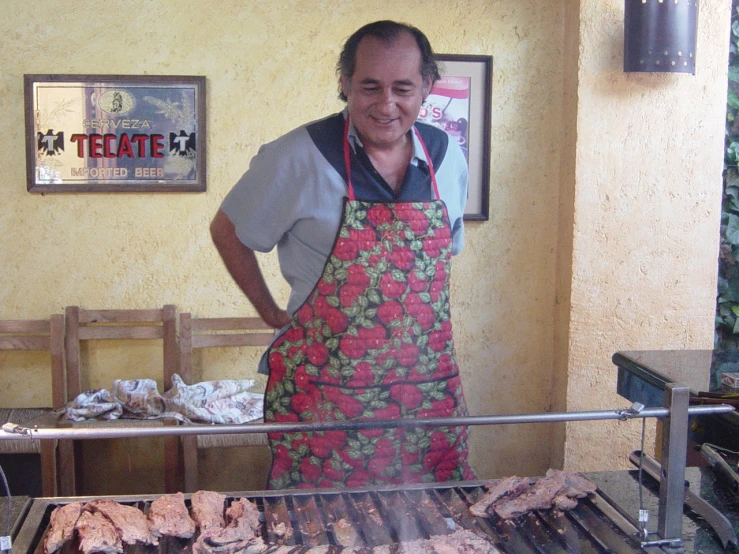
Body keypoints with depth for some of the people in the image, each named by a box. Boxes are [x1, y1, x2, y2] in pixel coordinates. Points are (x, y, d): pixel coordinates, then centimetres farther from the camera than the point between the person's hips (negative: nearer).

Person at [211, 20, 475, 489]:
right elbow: (228, 231, 2)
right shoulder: (298, 157, -11)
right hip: (323, 397, -3)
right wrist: (274, 315, 4)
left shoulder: (449, 157, 3)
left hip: (429, 394, 4)